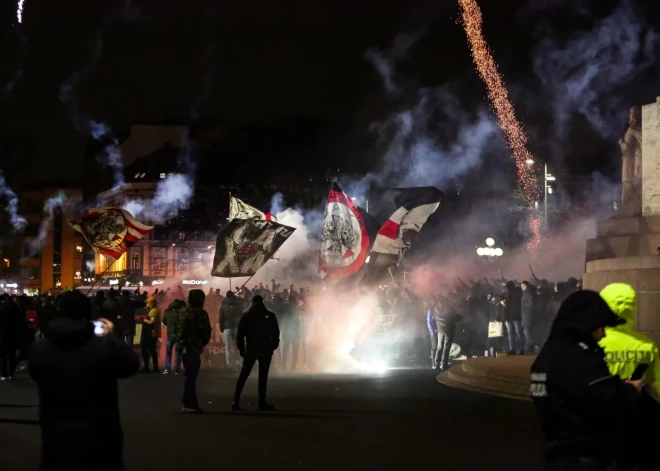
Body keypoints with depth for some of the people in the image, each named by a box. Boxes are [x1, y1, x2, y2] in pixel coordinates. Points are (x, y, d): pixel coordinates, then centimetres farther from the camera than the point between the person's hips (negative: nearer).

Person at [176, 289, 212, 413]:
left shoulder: (182, 311, 13)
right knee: (190, 376, -5)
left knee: (189, 376, 15)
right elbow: (206, 331, -10)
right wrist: (203, 343, 7)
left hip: (184, 347, 8)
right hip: (193, 347, -8)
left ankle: (189, 403, 20)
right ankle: (188, 404, -3)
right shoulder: (199, 313, -12)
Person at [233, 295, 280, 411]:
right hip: (265, 350, -1)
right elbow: (275, 333, -2)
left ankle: (236, 401, 1)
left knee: (243, 375, 7)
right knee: (263, 376, 2)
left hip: (250, 349, 1)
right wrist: (273, 346, 9)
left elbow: (240, 334, 0)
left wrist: (241, 348, 7)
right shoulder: (270, 316, -1)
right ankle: (262, 402, 0)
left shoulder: (246, 315, 2)